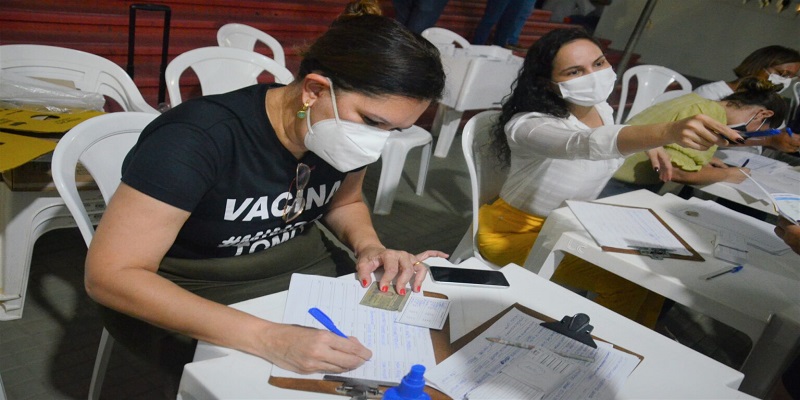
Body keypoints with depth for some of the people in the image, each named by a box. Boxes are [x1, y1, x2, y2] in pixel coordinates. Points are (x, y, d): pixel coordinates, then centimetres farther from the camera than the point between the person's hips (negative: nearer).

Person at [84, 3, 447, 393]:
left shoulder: (348, 131, -10)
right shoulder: (197, 139, -30)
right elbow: (109, 275, -31)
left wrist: (369, 247, -14)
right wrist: (266, 338, -41)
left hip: (303, 270, 5)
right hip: (191, 295, -5)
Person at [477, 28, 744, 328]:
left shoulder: (601, 110, -5)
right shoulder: (529, 125, -31)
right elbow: (590, 143, -52)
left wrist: (650, 148, -3)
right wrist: (669, 131, -68)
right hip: (517, 232, -8)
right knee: (626, 282, -18)